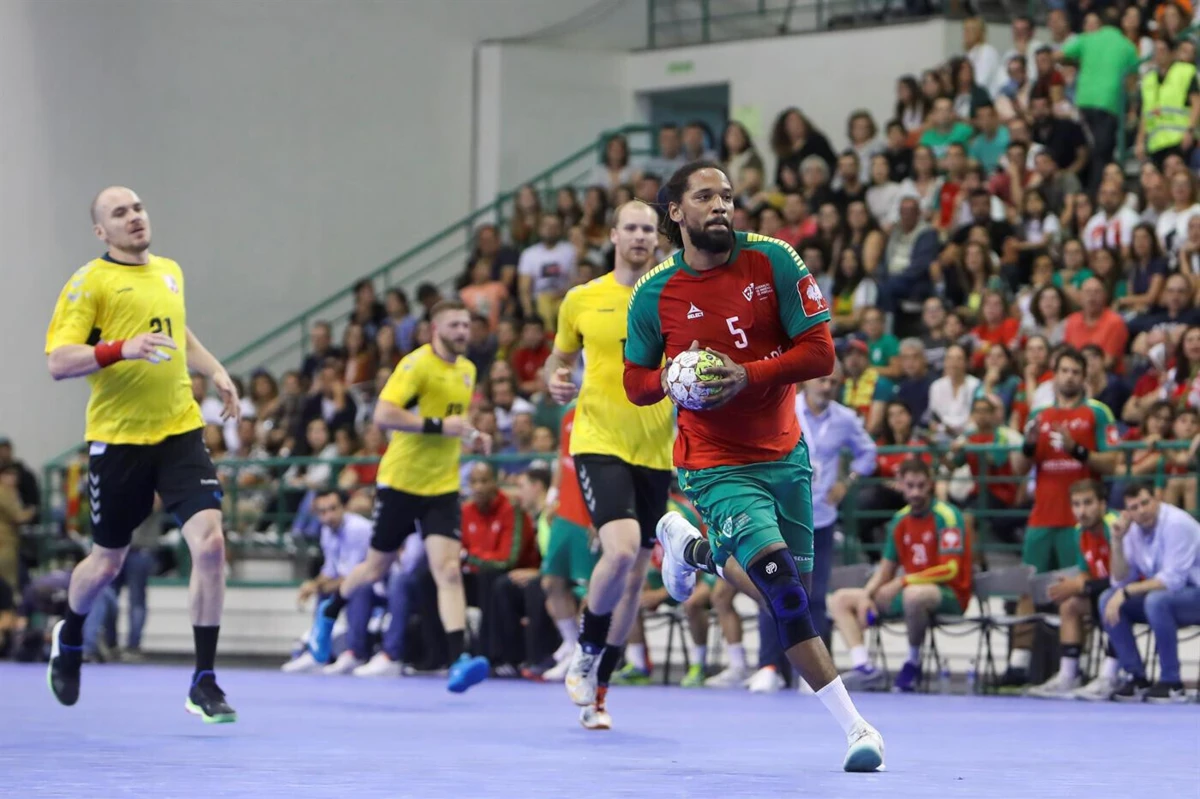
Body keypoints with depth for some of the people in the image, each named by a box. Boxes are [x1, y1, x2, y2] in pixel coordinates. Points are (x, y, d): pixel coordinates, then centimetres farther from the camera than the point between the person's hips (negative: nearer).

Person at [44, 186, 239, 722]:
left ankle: (204, 685, -6)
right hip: (118, 438, -4)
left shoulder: (170, 272, 13)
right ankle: (69, 638, 43)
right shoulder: (89, 282, -6)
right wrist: (121, 349, -28)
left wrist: (216, 372, 18)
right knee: (107, 563, 9)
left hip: (179, 431, 4)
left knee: (209, 543, -14)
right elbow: (58, 361, -15)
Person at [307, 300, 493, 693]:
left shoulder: (467, 370, 10)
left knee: (449, 570, -13)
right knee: (377, 568, 11)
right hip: (401, 481, -4)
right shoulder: (417, 364, -14)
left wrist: (471, 436, 8)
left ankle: (458, 660, -23)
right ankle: (329, 611, 41)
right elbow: (383, 415, -25)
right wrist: (438, 425, -29)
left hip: (442, 486, 4)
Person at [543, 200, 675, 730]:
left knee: (635, 573, 6)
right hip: (598, 443, -3)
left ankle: (596, 689, 19)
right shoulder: (582, 300, 4)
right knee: (621, 549, -24)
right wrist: (555, 381, -6)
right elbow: (559, 358, 16)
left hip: (653, 452, 3)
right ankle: (586, 652, -1)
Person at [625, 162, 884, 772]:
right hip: (717, 465, -4)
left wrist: (748, 375, -24)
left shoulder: (773, 260, -7)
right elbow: (635, 382, 6)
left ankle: (691, 547, 43)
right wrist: (672, 380, -17)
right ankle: (854, 726, -20)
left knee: (787, 592, 16)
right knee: (781, 584, -24)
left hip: (784, 453, 4)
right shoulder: (654, 295, -7)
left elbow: (820, 352, -10)